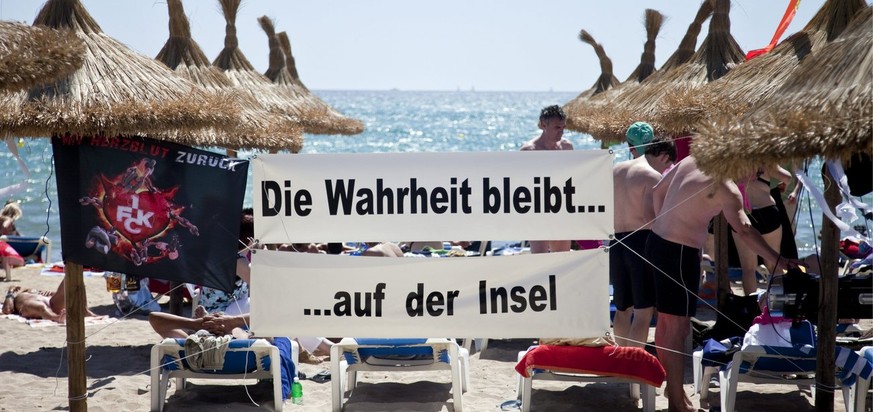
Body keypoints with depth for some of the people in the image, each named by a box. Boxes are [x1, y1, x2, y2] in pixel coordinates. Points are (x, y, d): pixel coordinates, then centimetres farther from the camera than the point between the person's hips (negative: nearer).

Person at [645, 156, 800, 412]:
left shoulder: (691, 161, 5)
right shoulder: (725, 188, -18)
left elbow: (658, 191, 15)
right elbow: (743, 229, -29)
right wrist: (774, 259, -31)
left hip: (657, 242, 9)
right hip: (679, 253, -9)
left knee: (665, 324, 20)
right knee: (678, 329, -3)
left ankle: (672, 386, 34)